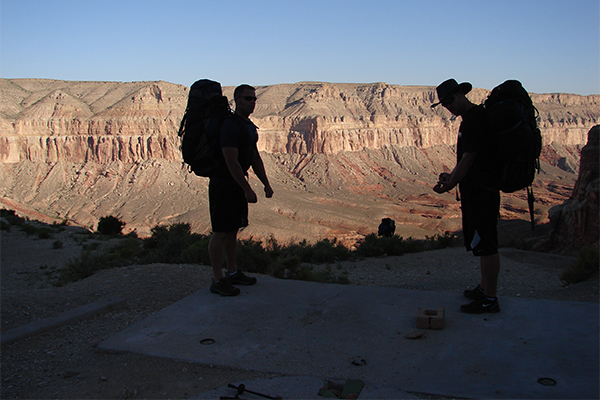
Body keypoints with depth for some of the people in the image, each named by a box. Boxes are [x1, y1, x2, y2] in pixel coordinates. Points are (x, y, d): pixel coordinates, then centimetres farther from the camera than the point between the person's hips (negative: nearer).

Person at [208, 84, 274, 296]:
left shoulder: (250, 126, 14)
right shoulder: (230, 125, -17)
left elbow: (255, 158, 21)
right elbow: (231, 161, -23)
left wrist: (266, 183, 17)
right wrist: (248, 190, -22)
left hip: (238, 184, 10)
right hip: (223, 185, -9)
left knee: (233, 229, 15)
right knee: (220, 232, -4)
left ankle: (232, 272, 26)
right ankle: (217, 280, 3)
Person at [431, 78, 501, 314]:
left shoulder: (476, 118, -15)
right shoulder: (469, 119, 17)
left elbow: (468, 159, -18)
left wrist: (450, 184, -11)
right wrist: (451, 177, 15)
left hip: (481, 190, -11)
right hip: (474, 188, 11)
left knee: (485, 243, -5)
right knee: (481, 243, 17)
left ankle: (489, 299, 2)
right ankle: (485, 288, 30)